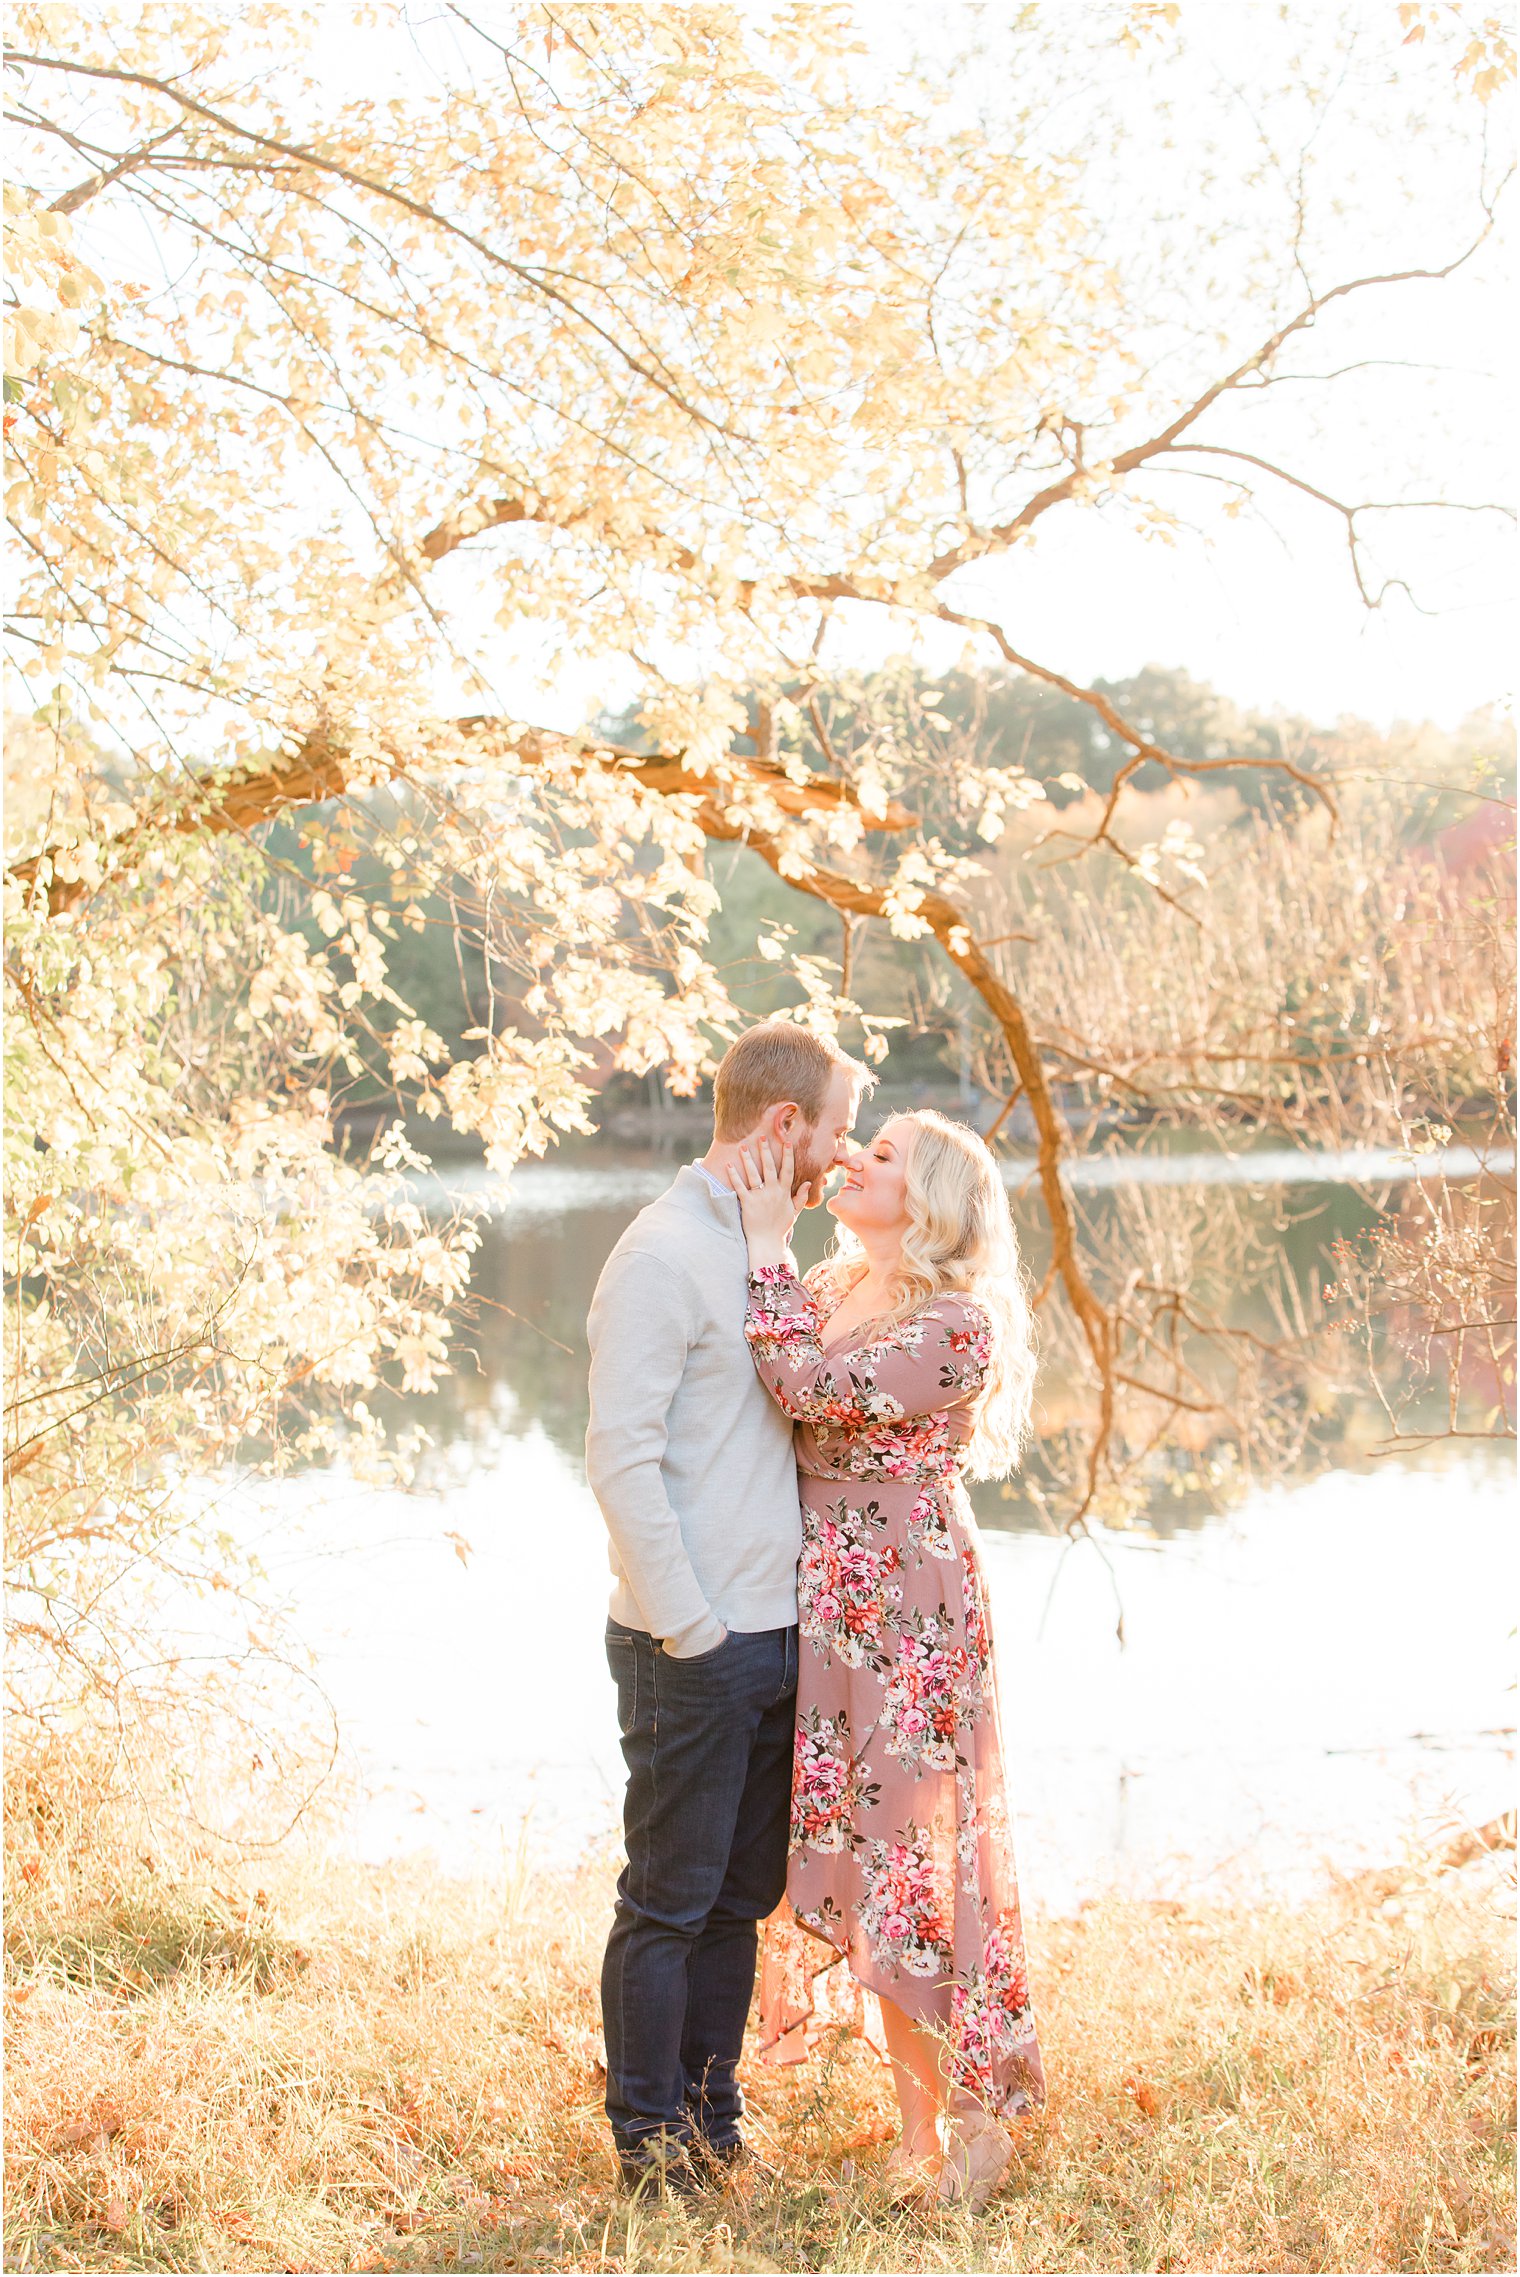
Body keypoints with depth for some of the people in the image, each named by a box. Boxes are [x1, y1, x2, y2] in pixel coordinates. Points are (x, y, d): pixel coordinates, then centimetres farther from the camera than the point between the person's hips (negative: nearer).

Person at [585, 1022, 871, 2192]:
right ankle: (650, 2138, 14)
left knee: (740, 1894, 15)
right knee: (670, 1902, 2)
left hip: (774, 1636, 9)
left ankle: (713, 2116, 26)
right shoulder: (663, 1255, -13)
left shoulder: (765, 1248, 15)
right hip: (691, 1651, -8)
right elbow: (621, 1459, -18)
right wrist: (690, 1627, -18)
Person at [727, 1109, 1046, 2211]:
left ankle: (960, 2128, 11)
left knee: (904, 1853, -3)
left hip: (906, 1612, -8)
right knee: (857, 1847, 11)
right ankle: (930, 2123, 24)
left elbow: (816, 1387, -25)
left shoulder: (959, 1326, -14)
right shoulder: (830, 1288, 10)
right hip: (822, 1610, 8)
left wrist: (767, 1243, -19)